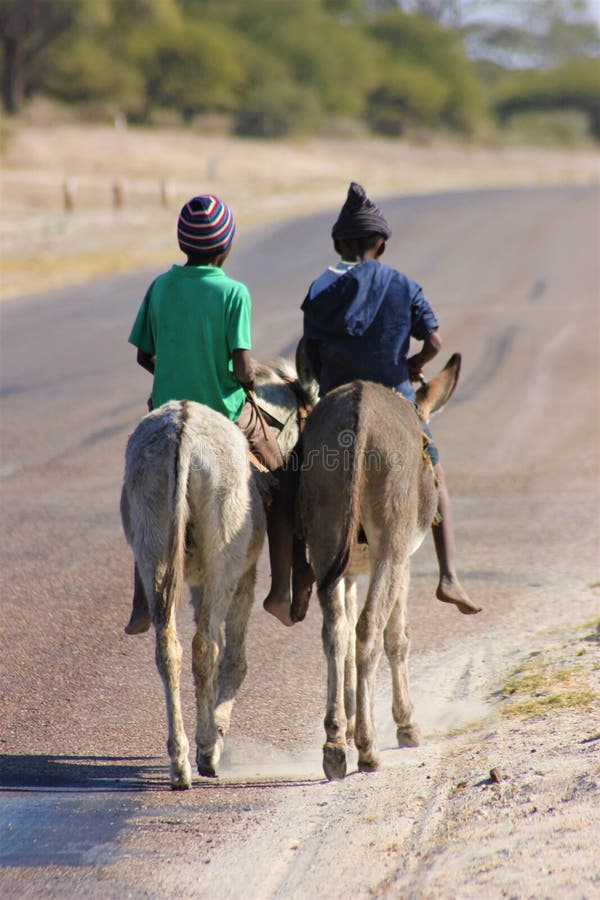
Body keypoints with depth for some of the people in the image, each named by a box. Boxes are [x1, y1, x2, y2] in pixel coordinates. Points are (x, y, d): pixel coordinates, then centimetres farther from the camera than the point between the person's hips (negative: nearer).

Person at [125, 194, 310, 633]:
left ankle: (142, 604, 15)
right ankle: (282, 590, 13)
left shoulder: (161, 286, -3)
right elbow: (242, 367, -20)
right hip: (227, 414, -4)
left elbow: (145, 356, 3)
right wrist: (250, 382, 1)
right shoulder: (234, 292, -15)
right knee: (282, 485, 17)